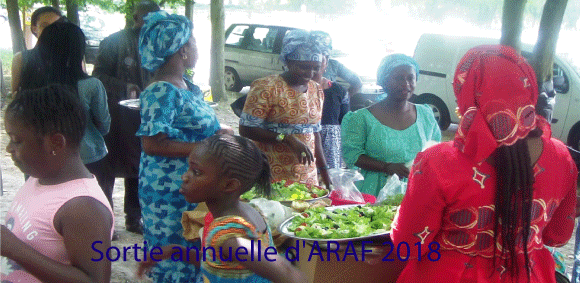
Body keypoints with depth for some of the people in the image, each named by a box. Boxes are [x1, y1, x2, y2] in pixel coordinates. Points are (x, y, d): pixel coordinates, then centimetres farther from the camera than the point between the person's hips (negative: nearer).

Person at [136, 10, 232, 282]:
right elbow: (151, 145, -24)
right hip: (171, 191, -9)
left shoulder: (187, 86, 10)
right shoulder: (162, 92, -18)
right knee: (177, 261, 3)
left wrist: (218, 132, 5)